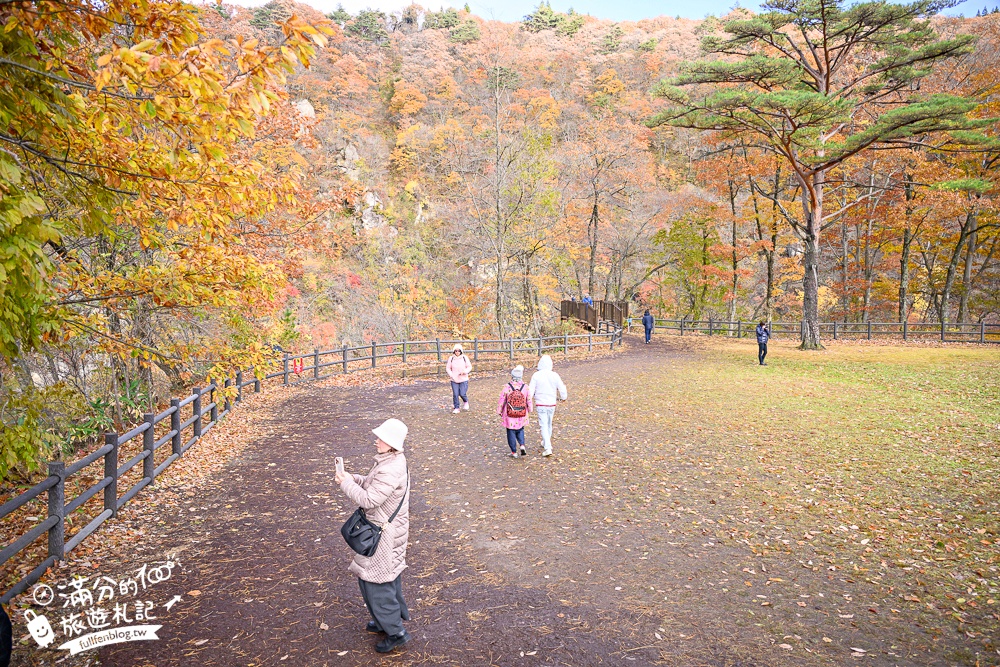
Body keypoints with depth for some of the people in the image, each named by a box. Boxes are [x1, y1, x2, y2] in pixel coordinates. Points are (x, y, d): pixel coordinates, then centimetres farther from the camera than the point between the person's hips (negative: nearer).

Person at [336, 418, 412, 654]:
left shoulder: (390, 471, -31)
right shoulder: (391, 461, 1)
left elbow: (369, 499, -29)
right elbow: (371, 483, 12)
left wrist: (346, 483, -18)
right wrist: (351, 477, -3)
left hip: (383, 533, -10)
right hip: (387, 528, 10)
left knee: (376, 581, 3)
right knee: (388, 576, 24)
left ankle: (396, 632, 15)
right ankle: (390, 618, 42)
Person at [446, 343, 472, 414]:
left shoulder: (465, 358, -3)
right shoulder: (451, 358, -1)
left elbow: (469, 367, 3)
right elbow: (448, 368, 6)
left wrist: (464, 371, -16)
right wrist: (451, 375, -9)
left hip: (464, 380, -1)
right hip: (454, 380, 1)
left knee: (462, 394, -7)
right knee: (455, 394, -1)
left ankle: (465, 402, 27)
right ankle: (456, 408, 14)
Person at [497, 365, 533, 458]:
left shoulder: (507, 387, -16)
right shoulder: (525, 387, -10)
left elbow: (502, 401, -8)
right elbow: (529, 401, 1)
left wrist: (499, 411, 6)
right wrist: (529, 409, 20)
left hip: (509, 416, -2)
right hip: (522, 416, 2)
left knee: (511, 433, 11)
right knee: (520, 430, 23)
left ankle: (514, 452, 16)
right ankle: (522, 445, 3)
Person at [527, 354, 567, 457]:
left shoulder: (536, 375, -10)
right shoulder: (555, 375, -5)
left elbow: (531, 390, -8)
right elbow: (561, 389, 2)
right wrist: (563, 397, 22)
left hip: (540, 405, -3)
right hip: (551, 404, 3)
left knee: (543, 426, -2)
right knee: (549, 424, 21)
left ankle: (547, 448, -12)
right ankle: (545, 442, 38)